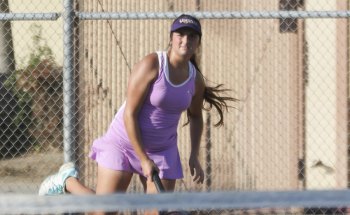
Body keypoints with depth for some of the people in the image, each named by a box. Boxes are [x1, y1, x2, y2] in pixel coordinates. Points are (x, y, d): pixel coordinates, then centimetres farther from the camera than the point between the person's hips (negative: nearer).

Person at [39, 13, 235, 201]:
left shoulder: (196, 80, -2)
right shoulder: (151, 65, -20)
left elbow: (196, 117, 18)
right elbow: (130, 115, -19)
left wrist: (194, 156, 7)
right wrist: (144, 159, -19)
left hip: (163, 151, 5)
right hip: (124, 142, -5)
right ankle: (67, 180, 26)